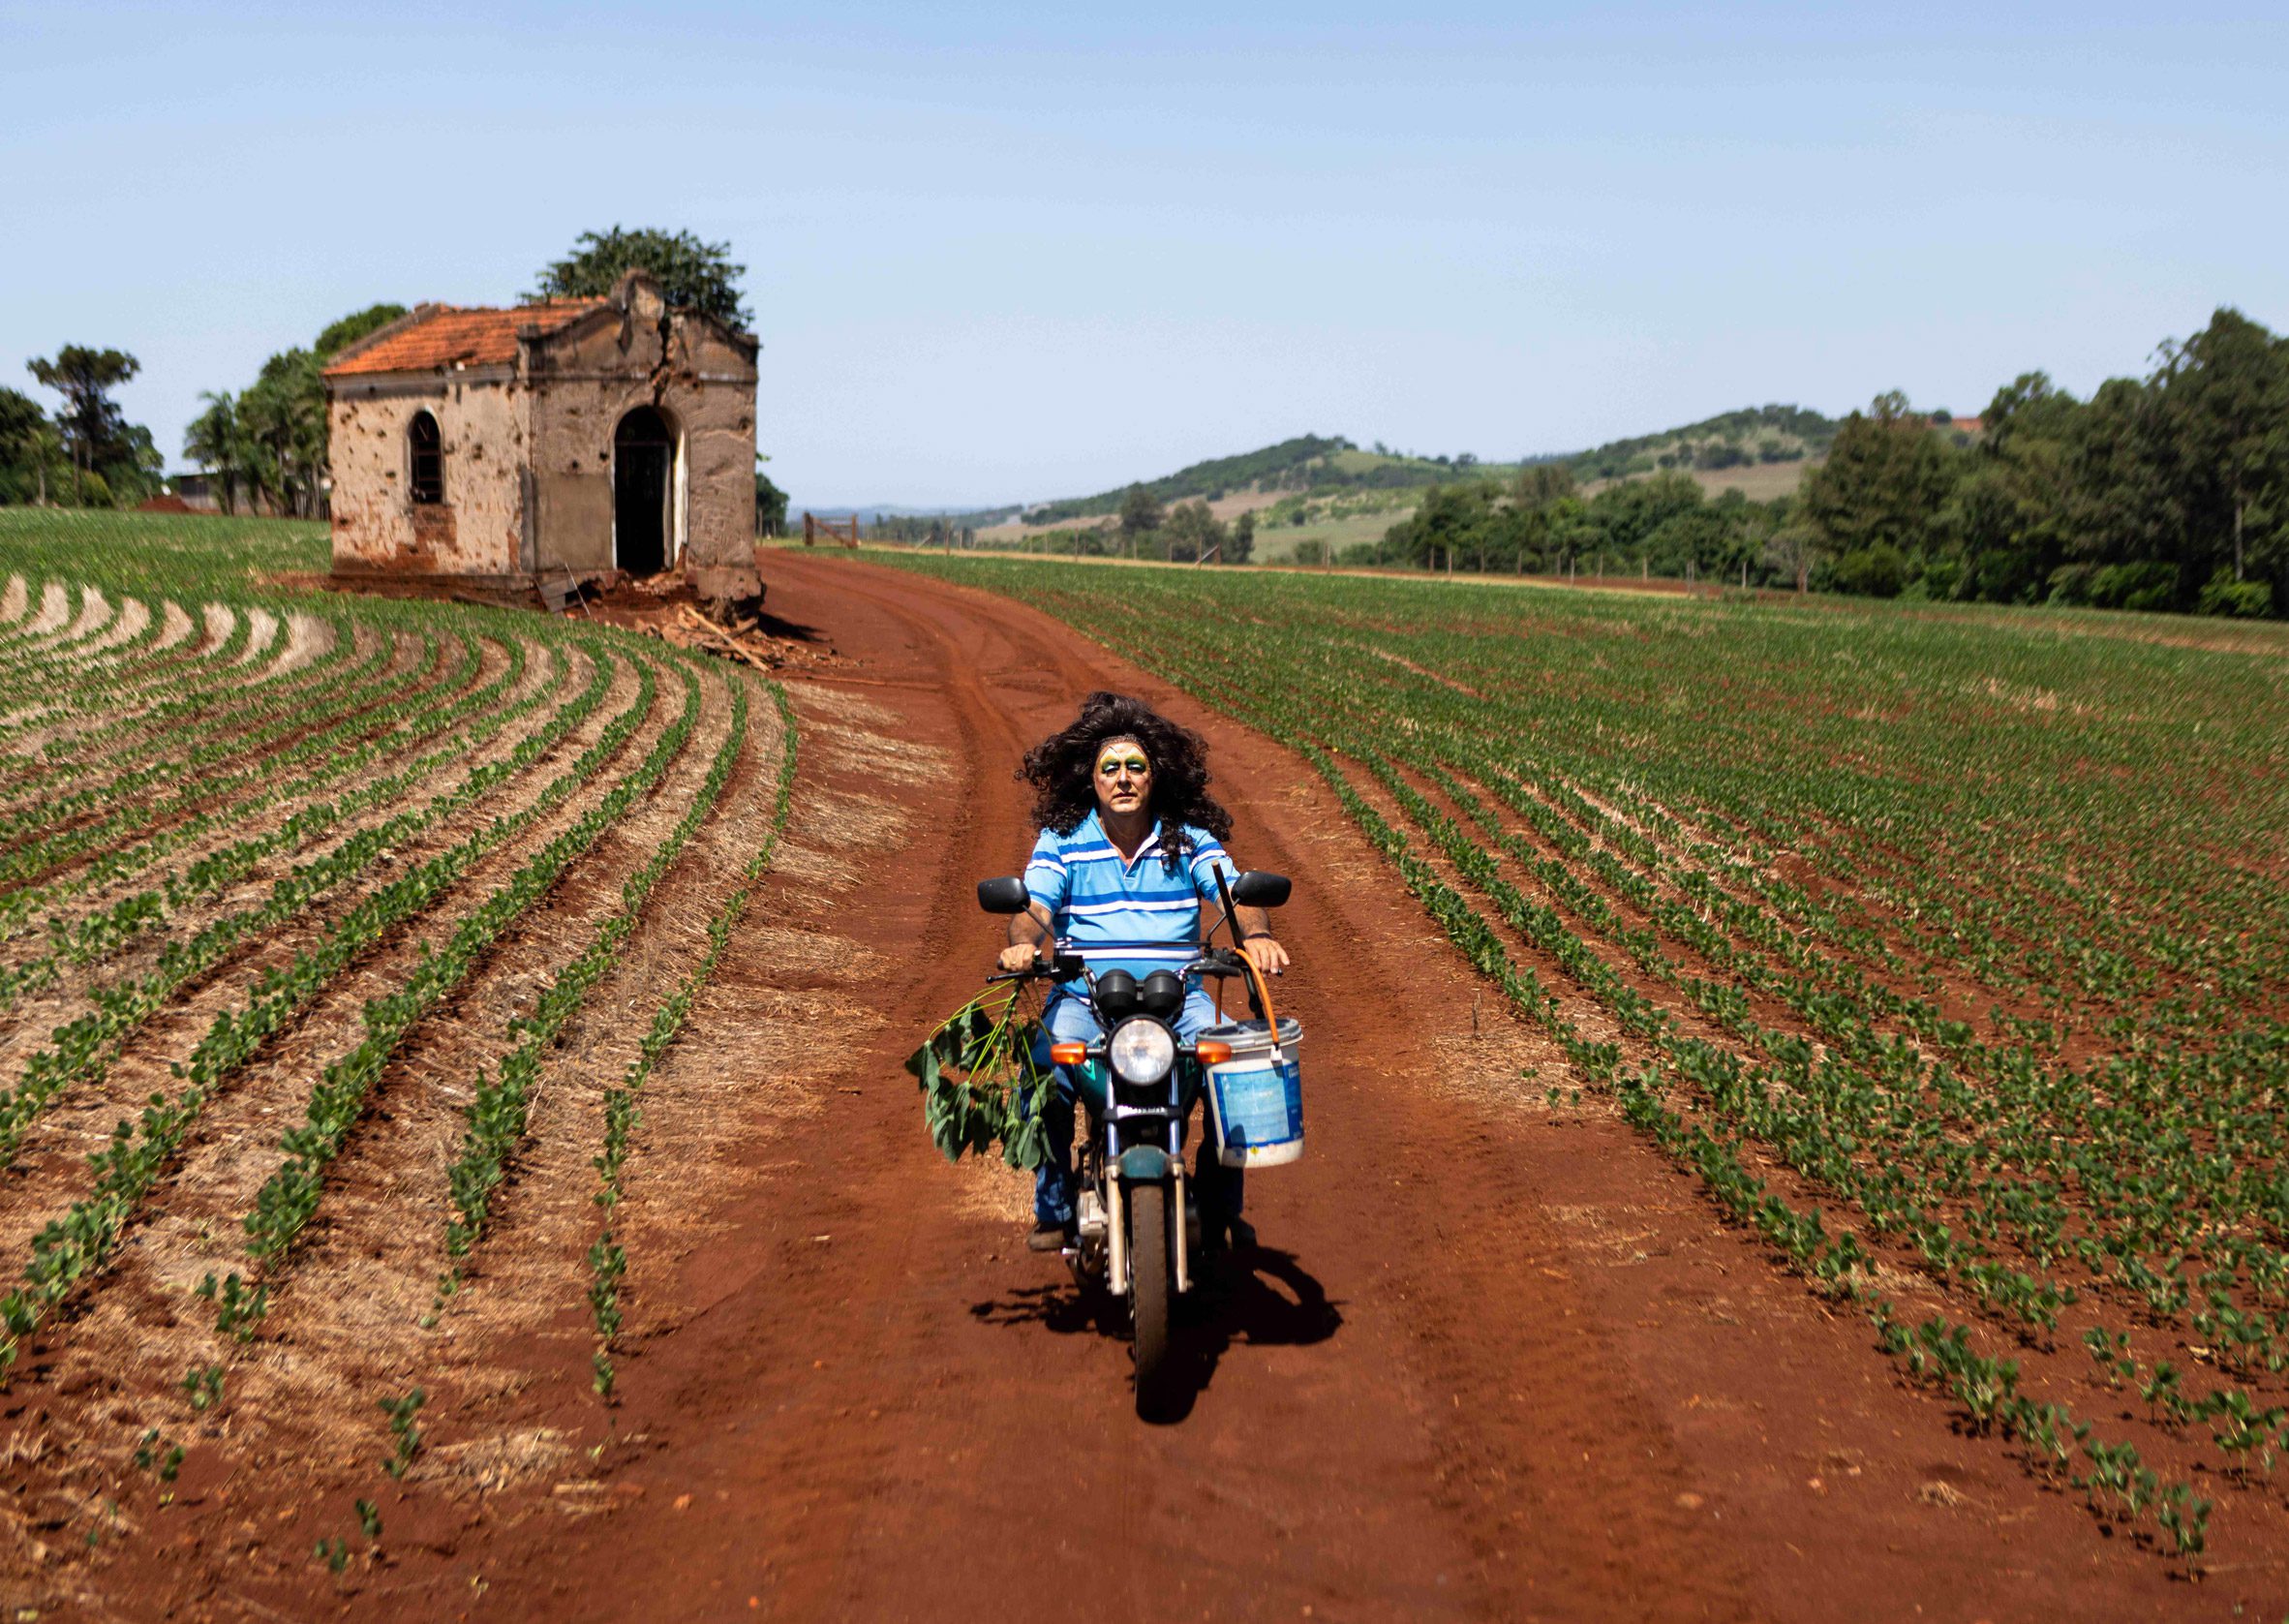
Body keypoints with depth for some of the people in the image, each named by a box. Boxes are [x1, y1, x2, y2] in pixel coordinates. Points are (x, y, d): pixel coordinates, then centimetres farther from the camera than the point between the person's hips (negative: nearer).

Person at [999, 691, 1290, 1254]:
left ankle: (1220, 1208, -2)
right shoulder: (1062, 842, 5)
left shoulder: (1189, 838, 7)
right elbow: (1035, 903, -7)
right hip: (1084, 997, -1)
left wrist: (1255, 934, -28)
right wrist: (1023, 943, -31)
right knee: (1043, 1072, -29)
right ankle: (1053, 1208, -6)